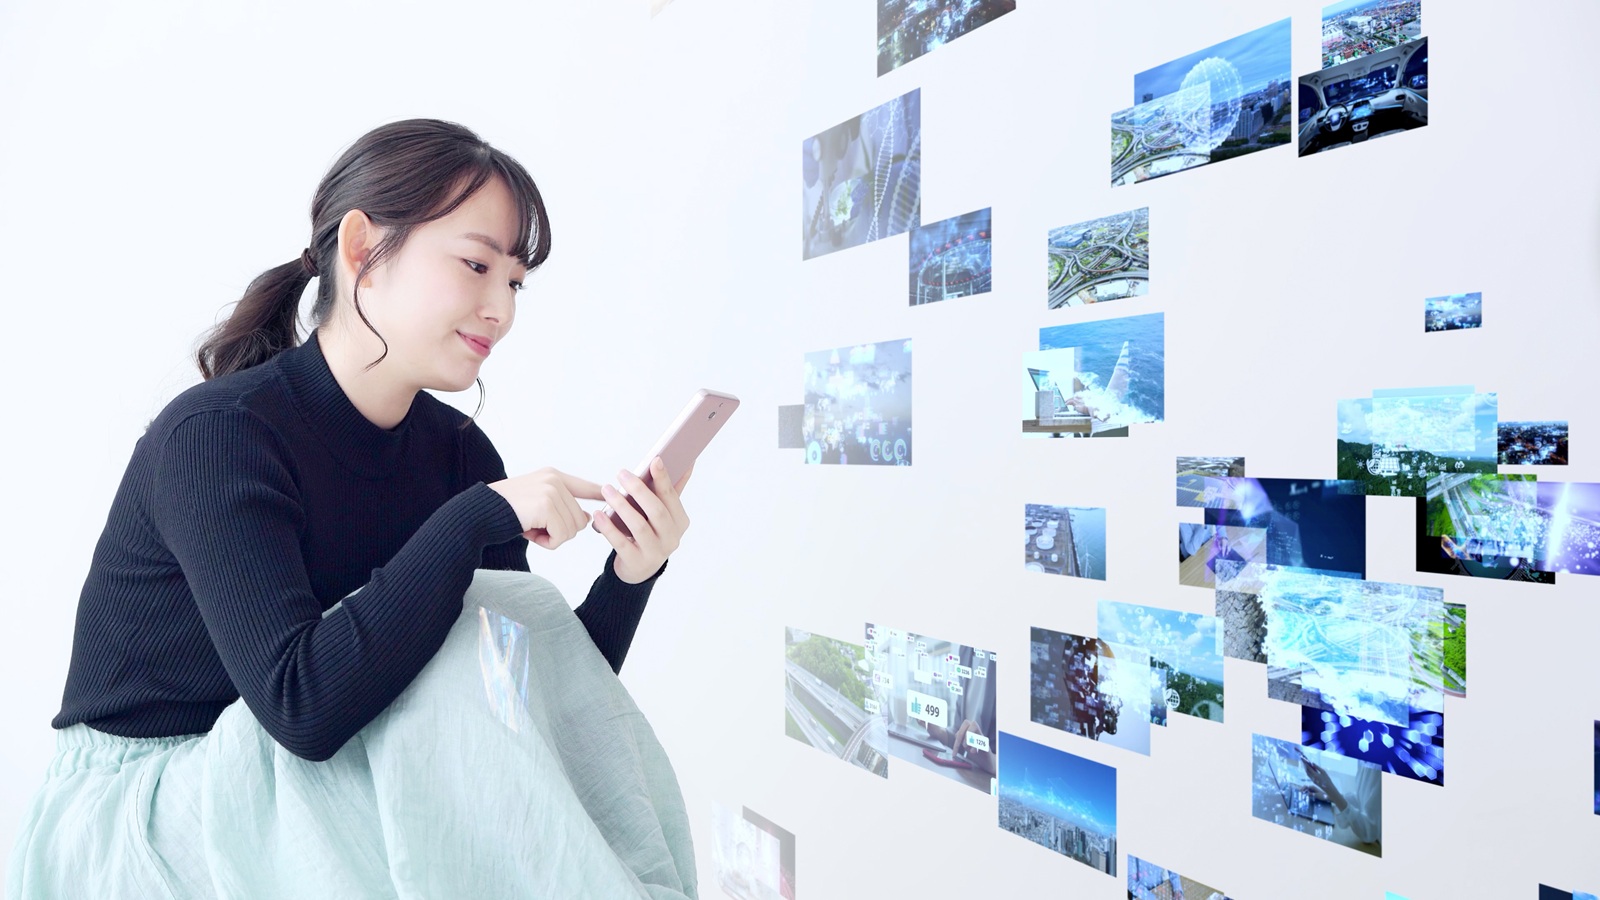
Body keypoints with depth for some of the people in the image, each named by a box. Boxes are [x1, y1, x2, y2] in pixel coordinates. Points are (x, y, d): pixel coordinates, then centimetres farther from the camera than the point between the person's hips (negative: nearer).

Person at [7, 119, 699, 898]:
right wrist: (476, 520, -34)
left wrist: (629, 579, -23)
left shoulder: (458, 452, -3)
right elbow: (304, 704, -32)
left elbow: (535, 696, -6)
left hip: (322, 793, 6)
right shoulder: (216, 434, -21)